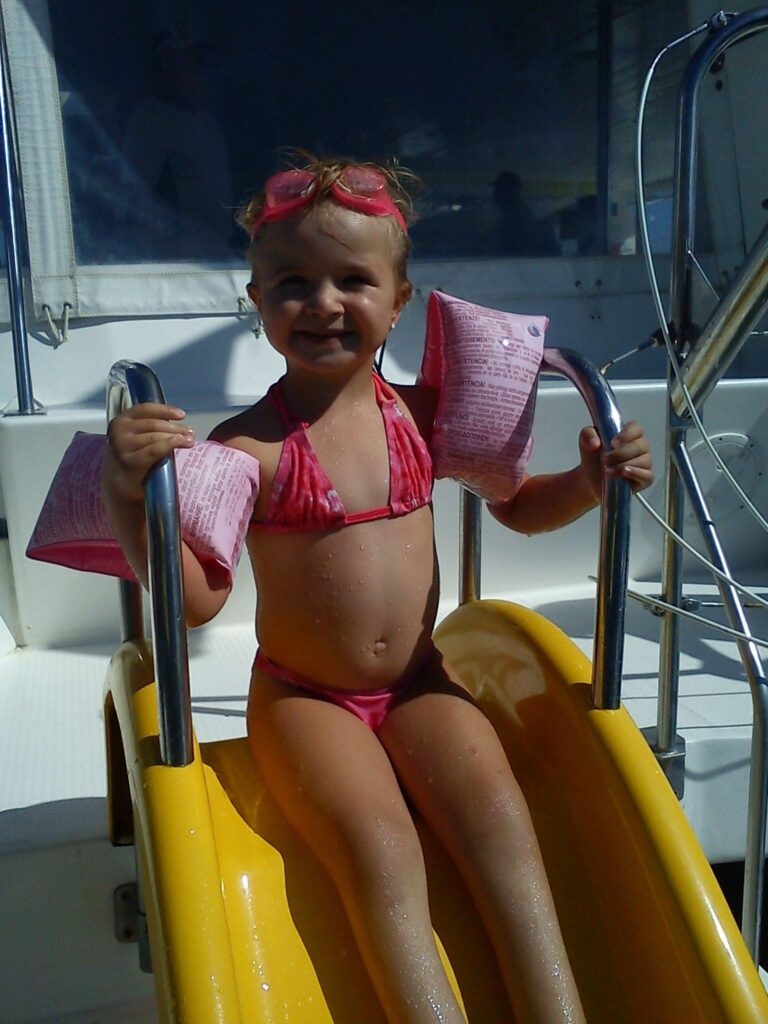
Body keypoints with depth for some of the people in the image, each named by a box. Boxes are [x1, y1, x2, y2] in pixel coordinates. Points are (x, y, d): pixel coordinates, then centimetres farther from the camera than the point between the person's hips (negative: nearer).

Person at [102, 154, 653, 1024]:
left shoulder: (423, 415, -2)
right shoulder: (250, 447, -15)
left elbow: (519, 506, 11)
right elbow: (198, 599, -21)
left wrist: (589, 481, -10)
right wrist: (127, 496, -36)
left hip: (418, 681, 4)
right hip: (302, 696, -3)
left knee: (498, 815, -16)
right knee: (381, 848, -24)